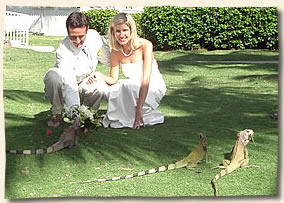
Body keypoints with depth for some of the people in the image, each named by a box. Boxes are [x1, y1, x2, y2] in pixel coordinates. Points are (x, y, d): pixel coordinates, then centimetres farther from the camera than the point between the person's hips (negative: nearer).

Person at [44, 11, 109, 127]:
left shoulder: (94, 35, -16)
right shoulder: (63, 50, -33)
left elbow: (106, 58, 8)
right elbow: (69, 86, -43)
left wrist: (94, 73, -6)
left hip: (86, 83, 3)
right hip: (67, 84, -3)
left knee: (101, 87, -32)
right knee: (52, 75, -36)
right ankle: (57, 114, -14)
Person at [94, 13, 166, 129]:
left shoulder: (145, 45, -20)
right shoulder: (116, 52, -5)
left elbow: (146, 79, -26)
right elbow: (113, 80, -3)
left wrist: (139, 109, -33)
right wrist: (100, 75, -26)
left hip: (154, 88, -5)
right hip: (133, 88, 5)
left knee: (128, 86, -33)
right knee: (110, 92, -20)